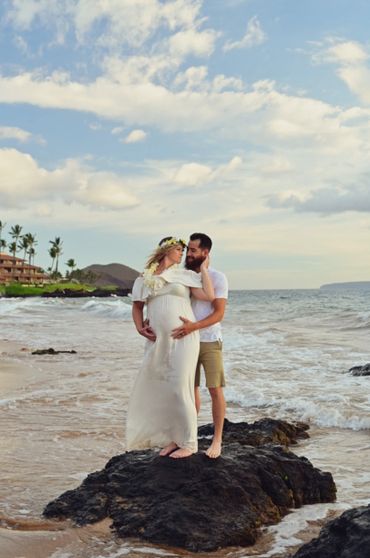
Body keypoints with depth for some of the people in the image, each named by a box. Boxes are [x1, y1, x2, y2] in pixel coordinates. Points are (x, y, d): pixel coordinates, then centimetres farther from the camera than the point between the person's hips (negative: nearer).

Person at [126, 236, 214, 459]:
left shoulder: (184, 275, 6)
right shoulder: (146, 279, 13)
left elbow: (209, 296, -5)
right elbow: (137, 306, 21)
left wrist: (203, 269, 3)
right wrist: (140, 327, 5)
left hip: (183, 339, -3)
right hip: (158, 342, 4)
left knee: (180, 390, -7)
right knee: (159, 391, 7)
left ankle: (189, 443, 6)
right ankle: (174, 438, 23)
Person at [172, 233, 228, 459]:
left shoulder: (217, 278, -6)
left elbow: (219, 313, -14)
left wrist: (193, 326, -29)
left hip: (209, 341, -4)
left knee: (215, 389, -3)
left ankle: (217, 439, 6)